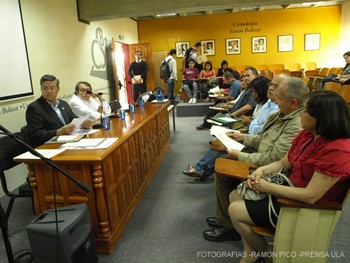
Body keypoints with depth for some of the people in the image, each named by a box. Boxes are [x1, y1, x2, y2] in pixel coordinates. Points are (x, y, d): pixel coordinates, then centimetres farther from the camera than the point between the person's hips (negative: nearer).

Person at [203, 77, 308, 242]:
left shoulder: (298, 125, -27)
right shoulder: (283, 114, 5)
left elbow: (272, 158, -27)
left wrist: (240, 156, -17)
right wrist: (243, 137, 8)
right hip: (260, 158, 10)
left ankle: (229, 227, 9)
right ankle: (223, 218, 21)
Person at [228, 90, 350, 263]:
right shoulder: (306, 135, 0)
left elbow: (310, 196, -28)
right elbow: (283, 163, 8)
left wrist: (268, 187, -23)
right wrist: (261, 170, -13)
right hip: (289, 192, 9)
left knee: (235, 211, -11)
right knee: (235, 195, 6)